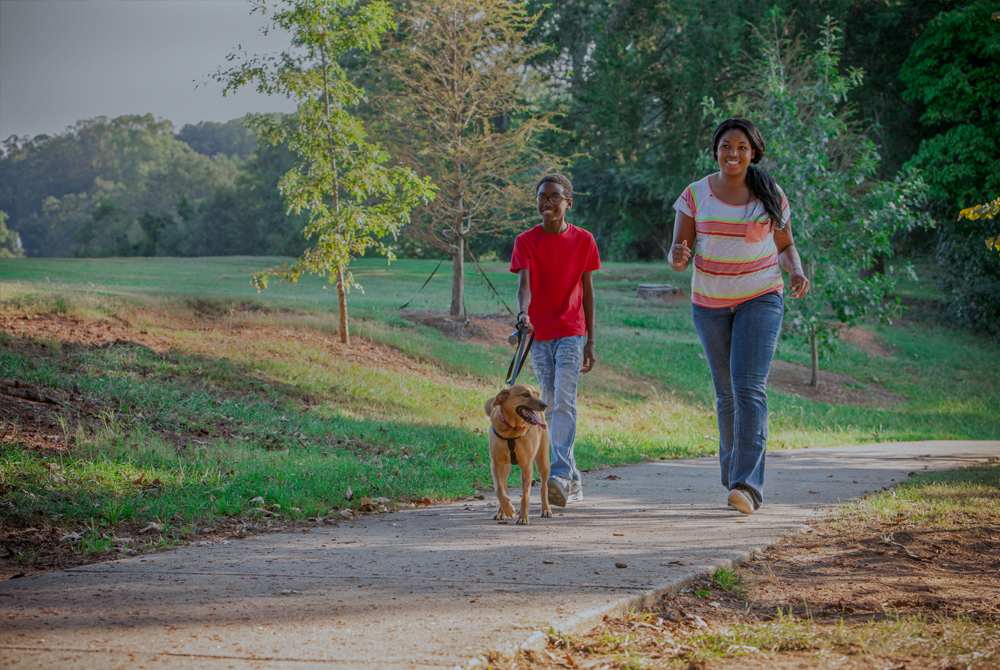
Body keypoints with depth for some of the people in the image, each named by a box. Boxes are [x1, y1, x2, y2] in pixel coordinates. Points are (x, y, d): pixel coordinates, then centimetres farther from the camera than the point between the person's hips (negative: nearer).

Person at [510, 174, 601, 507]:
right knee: (550, 407, 6)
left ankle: (561, 474, -24)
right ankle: (573, 480, 15)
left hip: (570, 332, -2)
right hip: (539, 333, 2)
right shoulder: (526, 241, 1)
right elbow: (524, 284, -12)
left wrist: (590, 340, 5)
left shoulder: (583, 240, 1)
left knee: (565, 402, -16)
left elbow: (587, 291, 6)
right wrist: (523, 314, -34)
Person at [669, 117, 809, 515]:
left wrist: (797, 272, -9)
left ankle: (747, 485, -21)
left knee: (749, 387, -16)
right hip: (710, 303, 2)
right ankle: (732, 469, 28)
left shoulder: (771, 197, 1)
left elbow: (786, 246, 12)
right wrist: (678, 257, -25)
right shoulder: (696, 195, 0)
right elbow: (678, 252, 0)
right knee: (726, 393, 10)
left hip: (760, 298, -2)